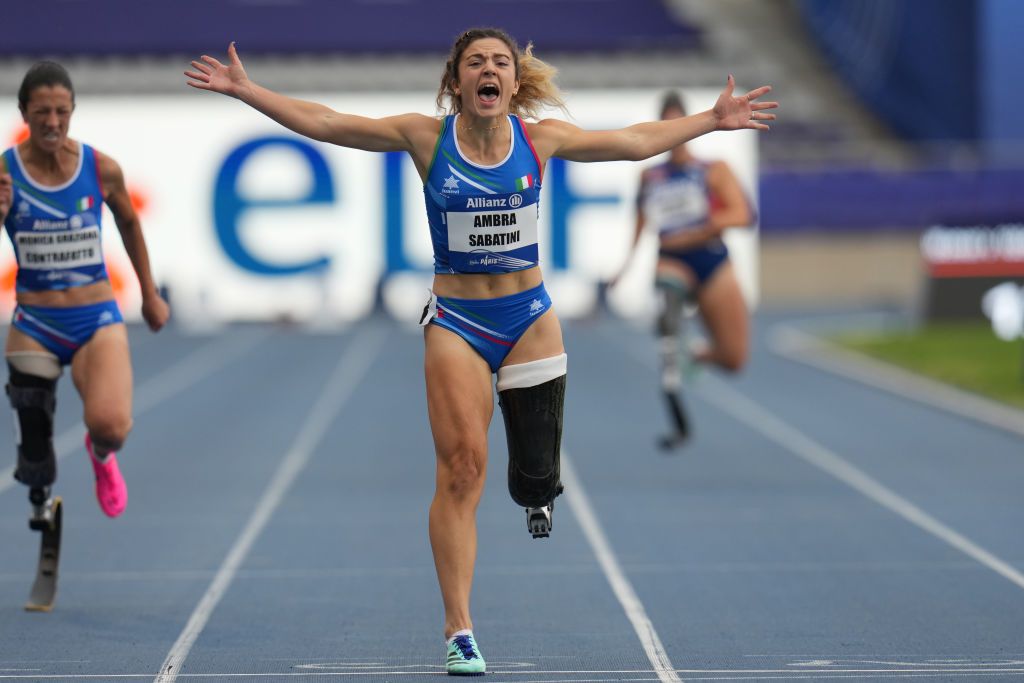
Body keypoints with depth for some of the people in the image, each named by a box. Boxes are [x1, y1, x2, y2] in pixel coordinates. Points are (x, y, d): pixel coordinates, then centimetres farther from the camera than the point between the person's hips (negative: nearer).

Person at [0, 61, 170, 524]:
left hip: (98, 320, 0)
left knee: (111, 427, -25)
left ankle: (101, 455, 14)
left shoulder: (102, 169, -6)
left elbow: (129, 224, 13)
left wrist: (150, 295, 20)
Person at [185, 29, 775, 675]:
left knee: (535, 477, 2)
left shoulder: (540, 139, -1)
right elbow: (322, 122, -6)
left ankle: (538, 491, 45)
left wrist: (713, 119, 13)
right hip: (456, 321, -2)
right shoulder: (427, 136, -6)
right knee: (462, 467, -13)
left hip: (530, 318, 2)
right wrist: (246, 90, -12)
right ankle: (460, 633, -8)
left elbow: (638, 141, 11)